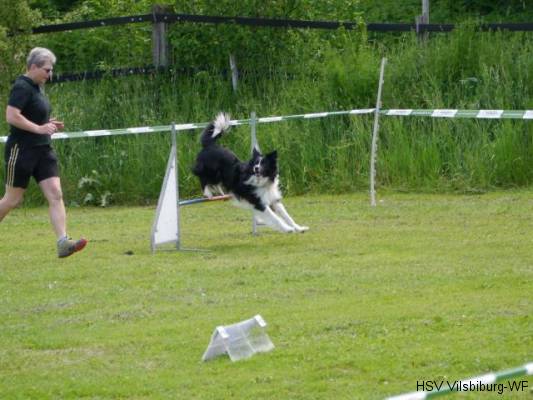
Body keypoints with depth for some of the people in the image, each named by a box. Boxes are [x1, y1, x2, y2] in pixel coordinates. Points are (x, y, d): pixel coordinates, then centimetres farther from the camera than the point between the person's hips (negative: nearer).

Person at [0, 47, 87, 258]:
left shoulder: (37, 88, 15)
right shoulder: (22, 87, -13)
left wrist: (48, 124, 11)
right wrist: (39, 128, -23)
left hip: (42, 150, 9)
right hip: (21, 151, -9)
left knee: (56, 195, -6)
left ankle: (63, 243, -14)